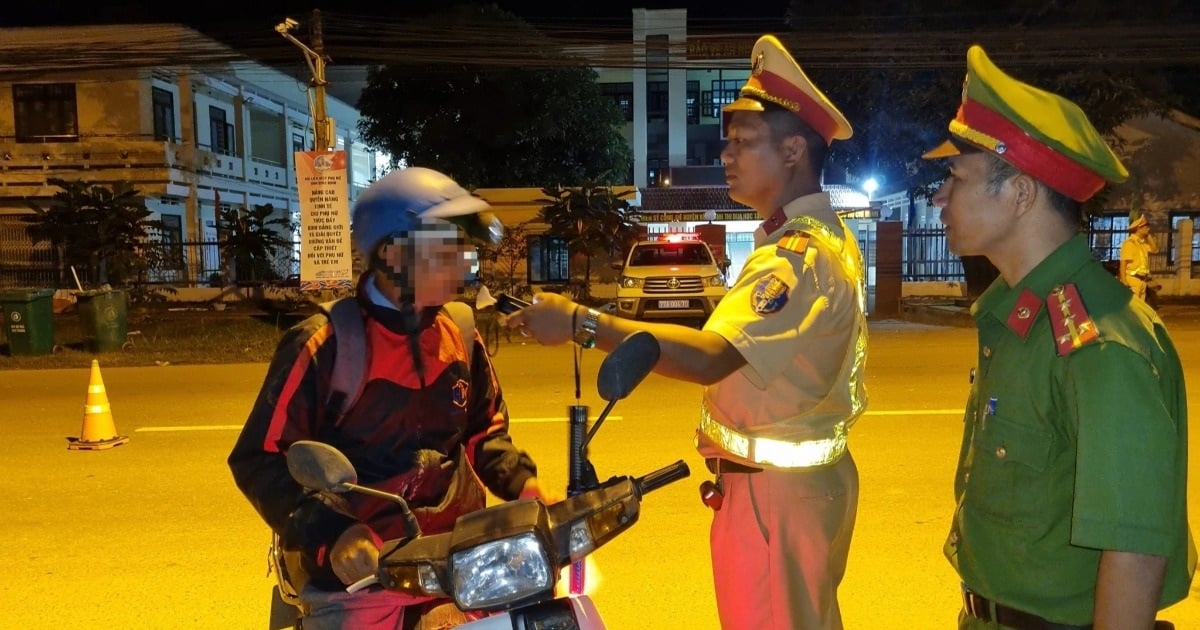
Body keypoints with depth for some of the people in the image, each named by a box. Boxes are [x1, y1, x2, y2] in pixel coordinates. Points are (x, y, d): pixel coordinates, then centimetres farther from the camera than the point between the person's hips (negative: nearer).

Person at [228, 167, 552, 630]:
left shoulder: (460, 338, 5)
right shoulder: (323, 346, -12)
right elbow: (262, 459, -9)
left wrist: (525, 487, -1)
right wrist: (330, 535, -22)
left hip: (458, 560, 5)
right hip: (359, 574, -4)